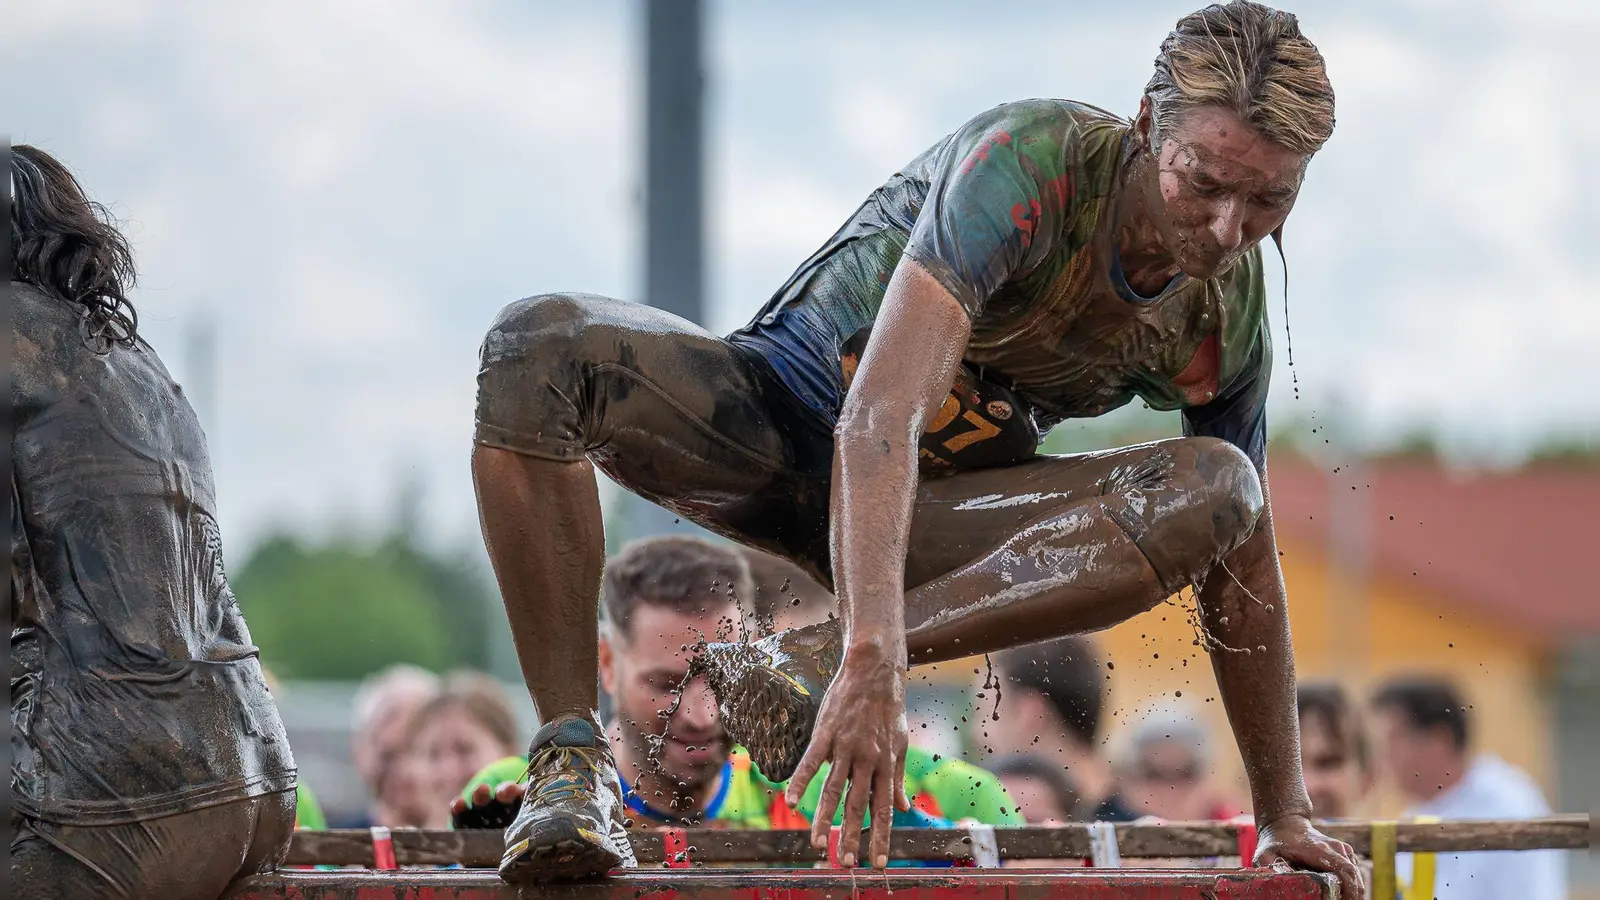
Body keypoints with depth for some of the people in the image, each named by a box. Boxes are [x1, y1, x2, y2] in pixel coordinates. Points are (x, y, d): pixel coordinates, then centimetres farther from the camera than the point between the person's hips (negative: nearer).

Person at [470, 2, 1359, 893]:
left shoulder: (1233, 314, -10)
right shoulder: (1031, 163, -29)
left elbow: (1245, 566, 2)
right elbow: (879, 412, -39)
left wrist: (1286, 814, 2)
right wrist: (872, 657, -52)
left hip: (939, 504, 4)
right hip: (779, 414, -3)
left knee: (1215, 494, -27)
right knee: (541, 344, -34)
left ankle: (801, 663, -33)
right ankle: (571, 762, -29)